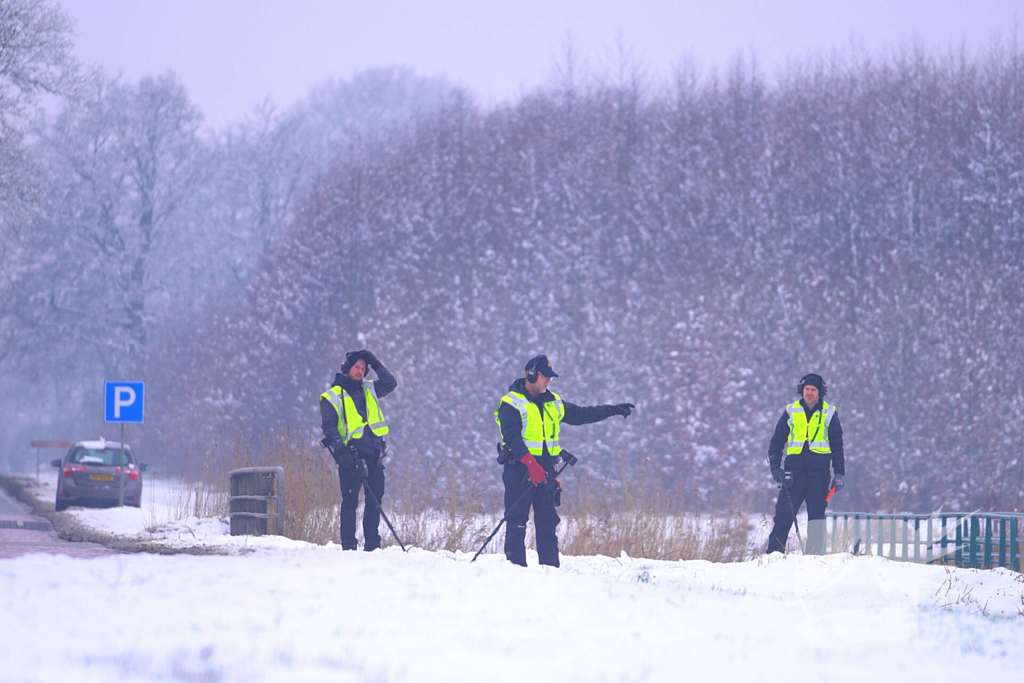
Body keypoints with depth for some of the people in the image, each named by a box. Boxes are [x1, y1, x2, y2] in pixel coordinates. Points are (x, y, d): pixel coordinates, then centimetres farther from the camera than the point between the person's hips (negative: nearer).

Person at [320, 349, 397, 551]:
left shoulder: (369, 389, 20)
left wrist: (376, 365, 9)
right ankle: (348, 545, -3)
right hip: (351, 456, -5)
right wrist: (340, 449, -16)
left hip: (373, 454, 5)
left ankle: (372, 544, 10)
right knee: (350, 501, -5)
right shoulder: (333, 396, 4)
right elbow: (328, 426, -3)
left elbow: (391, 384, 20)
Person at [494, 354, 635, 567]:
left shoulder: (553, 403, 15)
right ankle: (516, 568, -5)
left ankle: (551, 569, 7)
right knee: (517, 520, -6)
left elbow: (580, 415, 25)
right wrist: (531, 464, -27)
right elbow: (512, 438, -17)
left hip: (545, 469, 7)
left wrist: (612, 411, 19)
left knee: (548, 521, 6)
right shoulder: (512, 404, -7)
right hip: (520, 468, -7)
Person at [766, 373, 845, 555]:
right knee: (783, 515, -4)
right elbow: (777, 442, 15)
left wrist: (839, 473, 4)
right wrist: (775, 466, 3)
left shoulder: (829, 414, 8)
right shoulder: (791, 412, 10)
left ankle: (814, 556, 0)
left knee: (817, 515, -3)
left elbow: (837, 446, 12)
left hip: (819, 472, 0)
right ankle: (773, 554, -2)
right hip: (794, 471, 0)